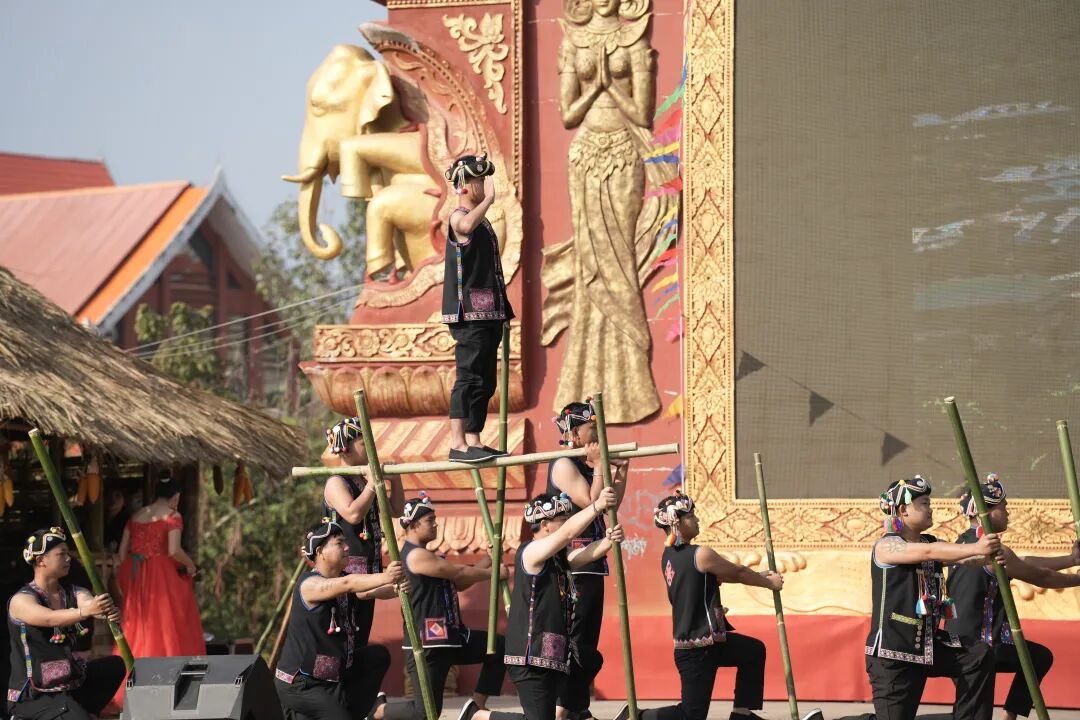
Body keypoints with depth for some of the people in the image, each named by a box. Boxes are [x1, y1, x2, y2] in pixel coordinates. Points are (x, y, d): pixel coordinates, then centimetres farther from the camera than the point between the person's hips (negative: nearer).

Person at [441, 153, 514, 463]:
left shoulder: (482, 221, 21)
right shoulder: (458, 218, -9)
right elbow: (467, 226, -38)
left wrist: (501, 312, 27)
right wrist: (489, 199, -29)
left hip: (487, 312, 10)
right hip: (468, 313, -10)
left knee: (485, 381, 10)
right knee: (469, 377, -13)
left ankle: (473, 441, 14)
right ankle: (457, 444, -15)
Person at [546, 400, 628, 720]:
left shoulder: (584, 465, 16)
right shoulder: (564, 465, -12)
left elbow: (610, 505, 18)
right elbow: (592, 502, -20)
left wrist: (621, 471, 13)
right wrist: (599, 468, -14)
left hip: (590, 564, 10)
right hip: (573, 564, -10)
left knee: (587, 642, 12)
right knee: (576, 640, -11)